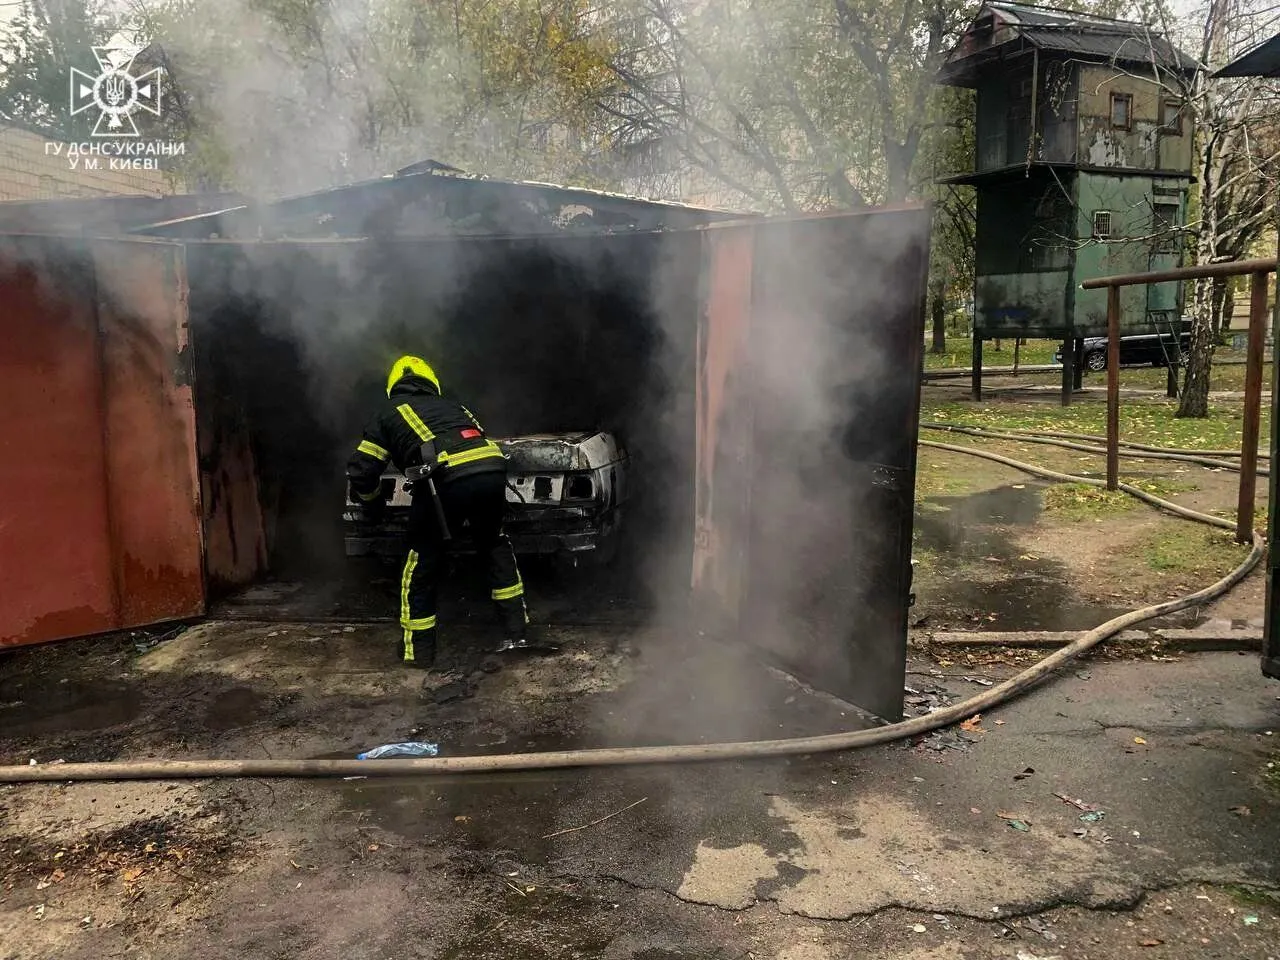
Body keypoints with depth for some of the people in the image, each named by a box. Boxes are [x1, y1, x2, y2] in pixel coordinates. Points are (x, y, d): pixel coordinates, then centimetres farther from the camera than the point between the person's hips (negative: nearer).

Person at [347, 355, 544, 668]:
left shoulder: (388, 412, 26)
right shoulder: (450, 404, 36)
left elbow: (361, 470, 22)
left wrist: (373, 501, 42)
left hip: (446, 478, -4)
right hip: (492, 469, 4)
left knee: (424, 560, 15)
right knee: (495, 545, 27)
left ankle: (418, 651, 23)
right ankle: (517, 630, 26)